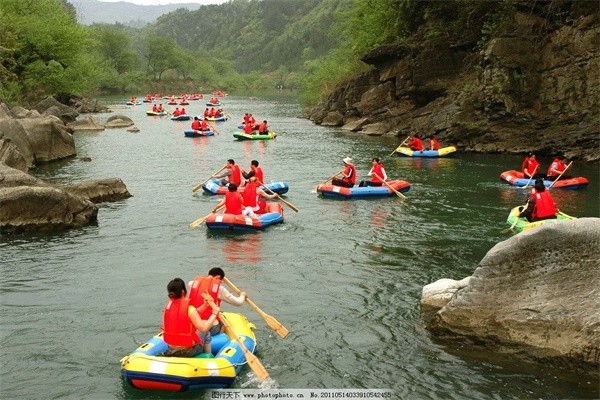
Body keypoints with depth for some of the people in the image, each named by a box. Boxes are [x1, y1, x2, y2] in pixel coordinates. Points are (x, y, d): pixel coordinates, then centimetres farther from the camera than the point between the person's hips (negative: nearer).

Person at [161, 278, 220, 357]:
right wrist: (214, 314, -13)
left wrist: (205, 305, 8)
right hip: (188, 351, -6)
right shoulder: (189, 308, -22)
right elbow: (203, 328, -22)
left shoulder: (168, 305, -1)